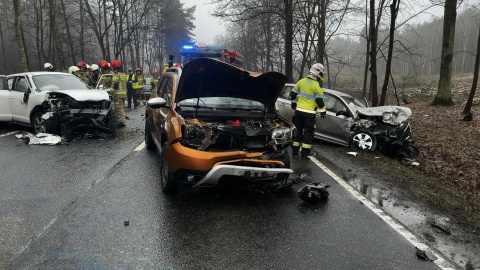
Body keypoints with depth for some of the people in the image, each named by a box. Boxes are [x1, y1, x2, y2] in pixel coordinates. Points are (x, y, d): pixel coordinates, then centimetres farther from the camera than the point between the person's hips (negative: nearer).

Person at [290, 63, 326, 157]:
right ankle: (305, 152, 5)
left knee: (298, 130, 14)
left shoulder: (301, 81, 4)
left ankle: (295, 150, 16)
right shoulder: (317, 86, -11)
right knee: (308, 131, 5)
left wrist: (294, 103, 25)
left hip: (299, 110, 5)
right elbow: (319, 100, -11)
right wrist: (323, 111, 2)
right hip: (309, 113, -5)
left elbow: (293, 94, 10)